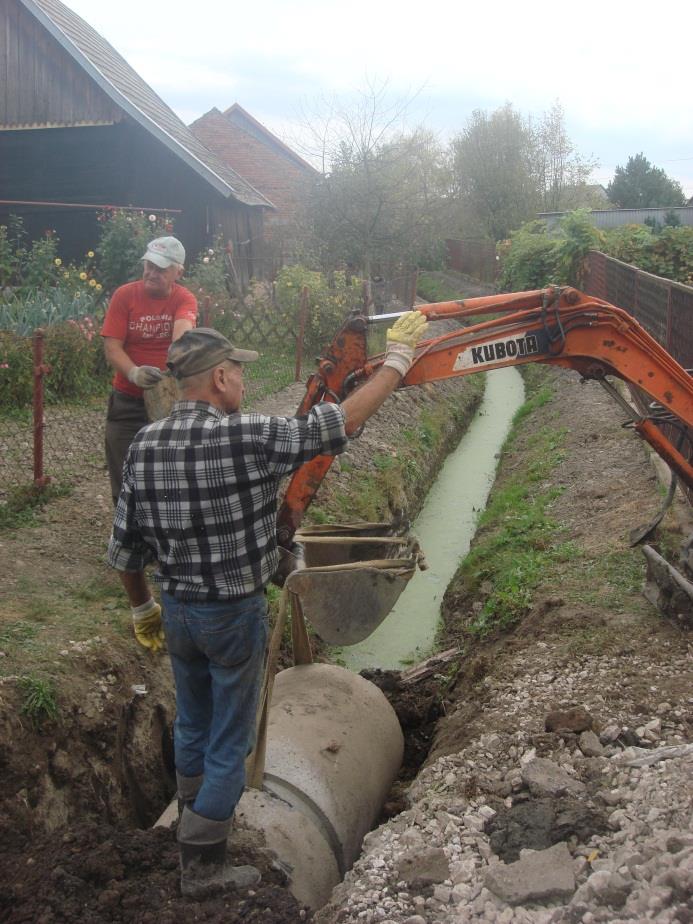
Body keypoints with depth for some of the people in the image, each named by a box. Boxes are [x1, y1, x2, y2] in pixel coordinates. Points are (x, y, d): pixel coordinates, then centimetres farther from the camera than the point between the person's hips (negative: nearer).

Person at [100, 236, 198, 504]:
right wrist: (133, 373, -34)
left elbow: (182, 329, -28)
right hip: (128, 402, 0)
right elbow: (111, 347, -13)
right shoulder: (124, 295, -8)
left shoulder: (185, 299, -7)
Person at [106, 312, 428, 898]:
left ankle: (193, 821, 46)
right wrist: (398, 359, -5)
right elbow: (343, 422, -17)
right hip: (235, 615, -6)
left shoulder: (143, 448, -5)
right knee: (230, 742, 10)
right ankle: (203, 868, 20)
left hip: (176, 611, 6)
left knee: (192, 725, 26)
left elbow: (124, 550, 3)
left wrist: (143, 608, 19)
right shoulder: (248, 438, -23)